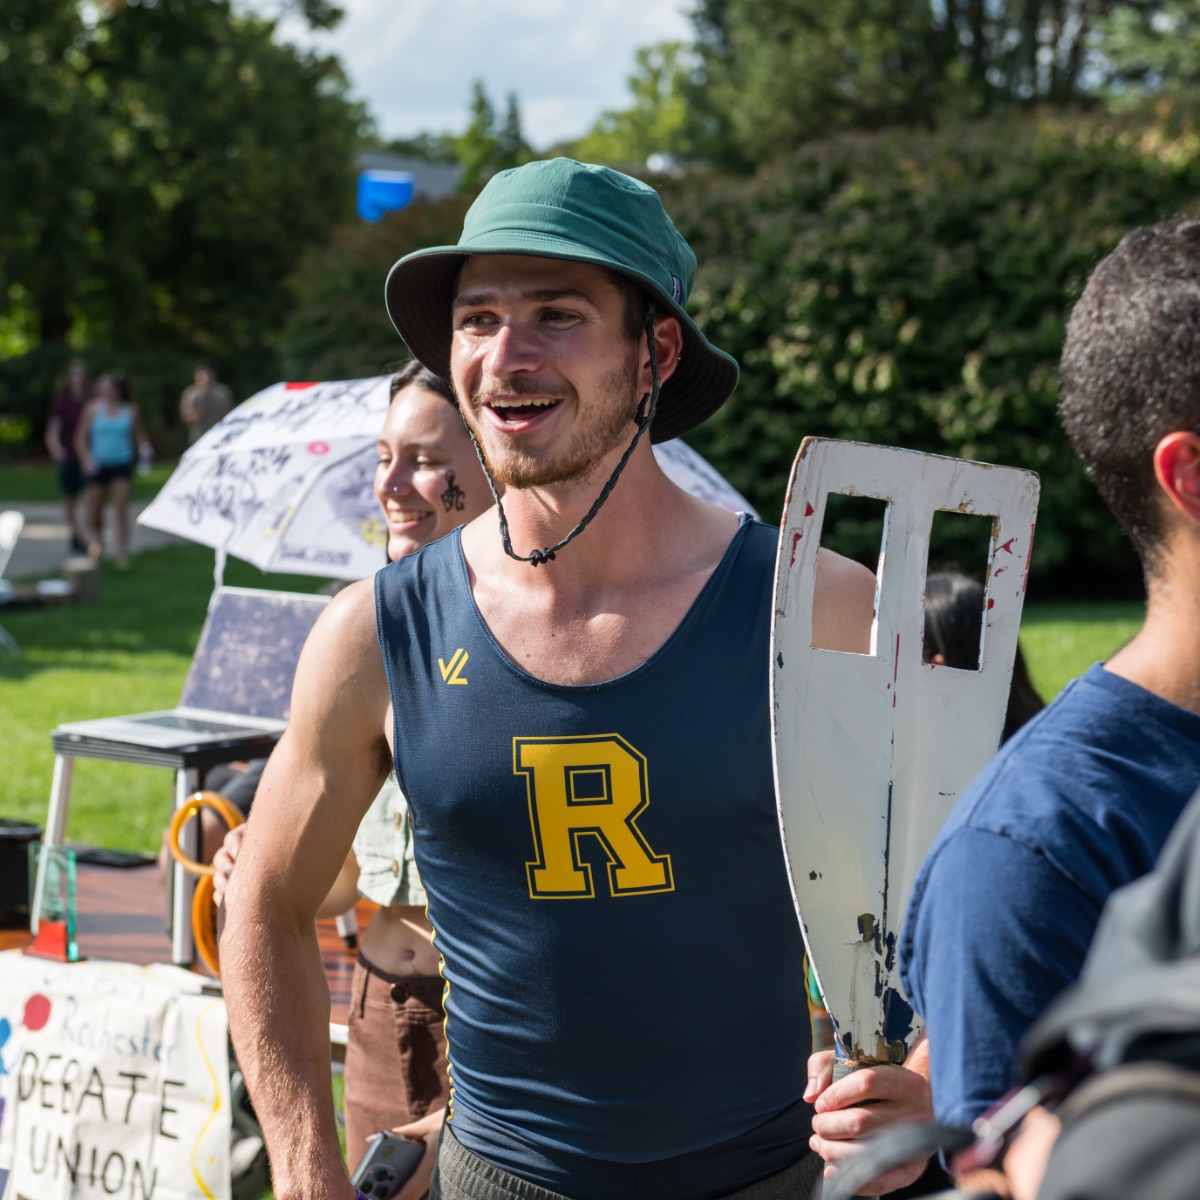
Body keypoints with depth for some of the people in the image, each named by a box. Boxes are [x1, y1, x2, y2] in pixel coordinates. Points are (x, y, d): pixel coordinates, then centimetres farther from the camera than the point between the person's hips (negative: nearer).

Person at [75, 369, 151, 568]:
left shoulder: (130, 410, 0)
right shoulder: (93, 408, 0)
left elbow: (140, 436, 8)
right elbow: (80, 437, 2)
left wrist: (145, 450, -12)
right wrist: (86, 459, -10)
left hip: (121, 466, -1)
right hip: (98, 466, 1)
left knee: (121, 508, -14)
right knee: (94, 511, 7)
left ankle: (122, 552, -10)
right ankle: (97, 539, 38)